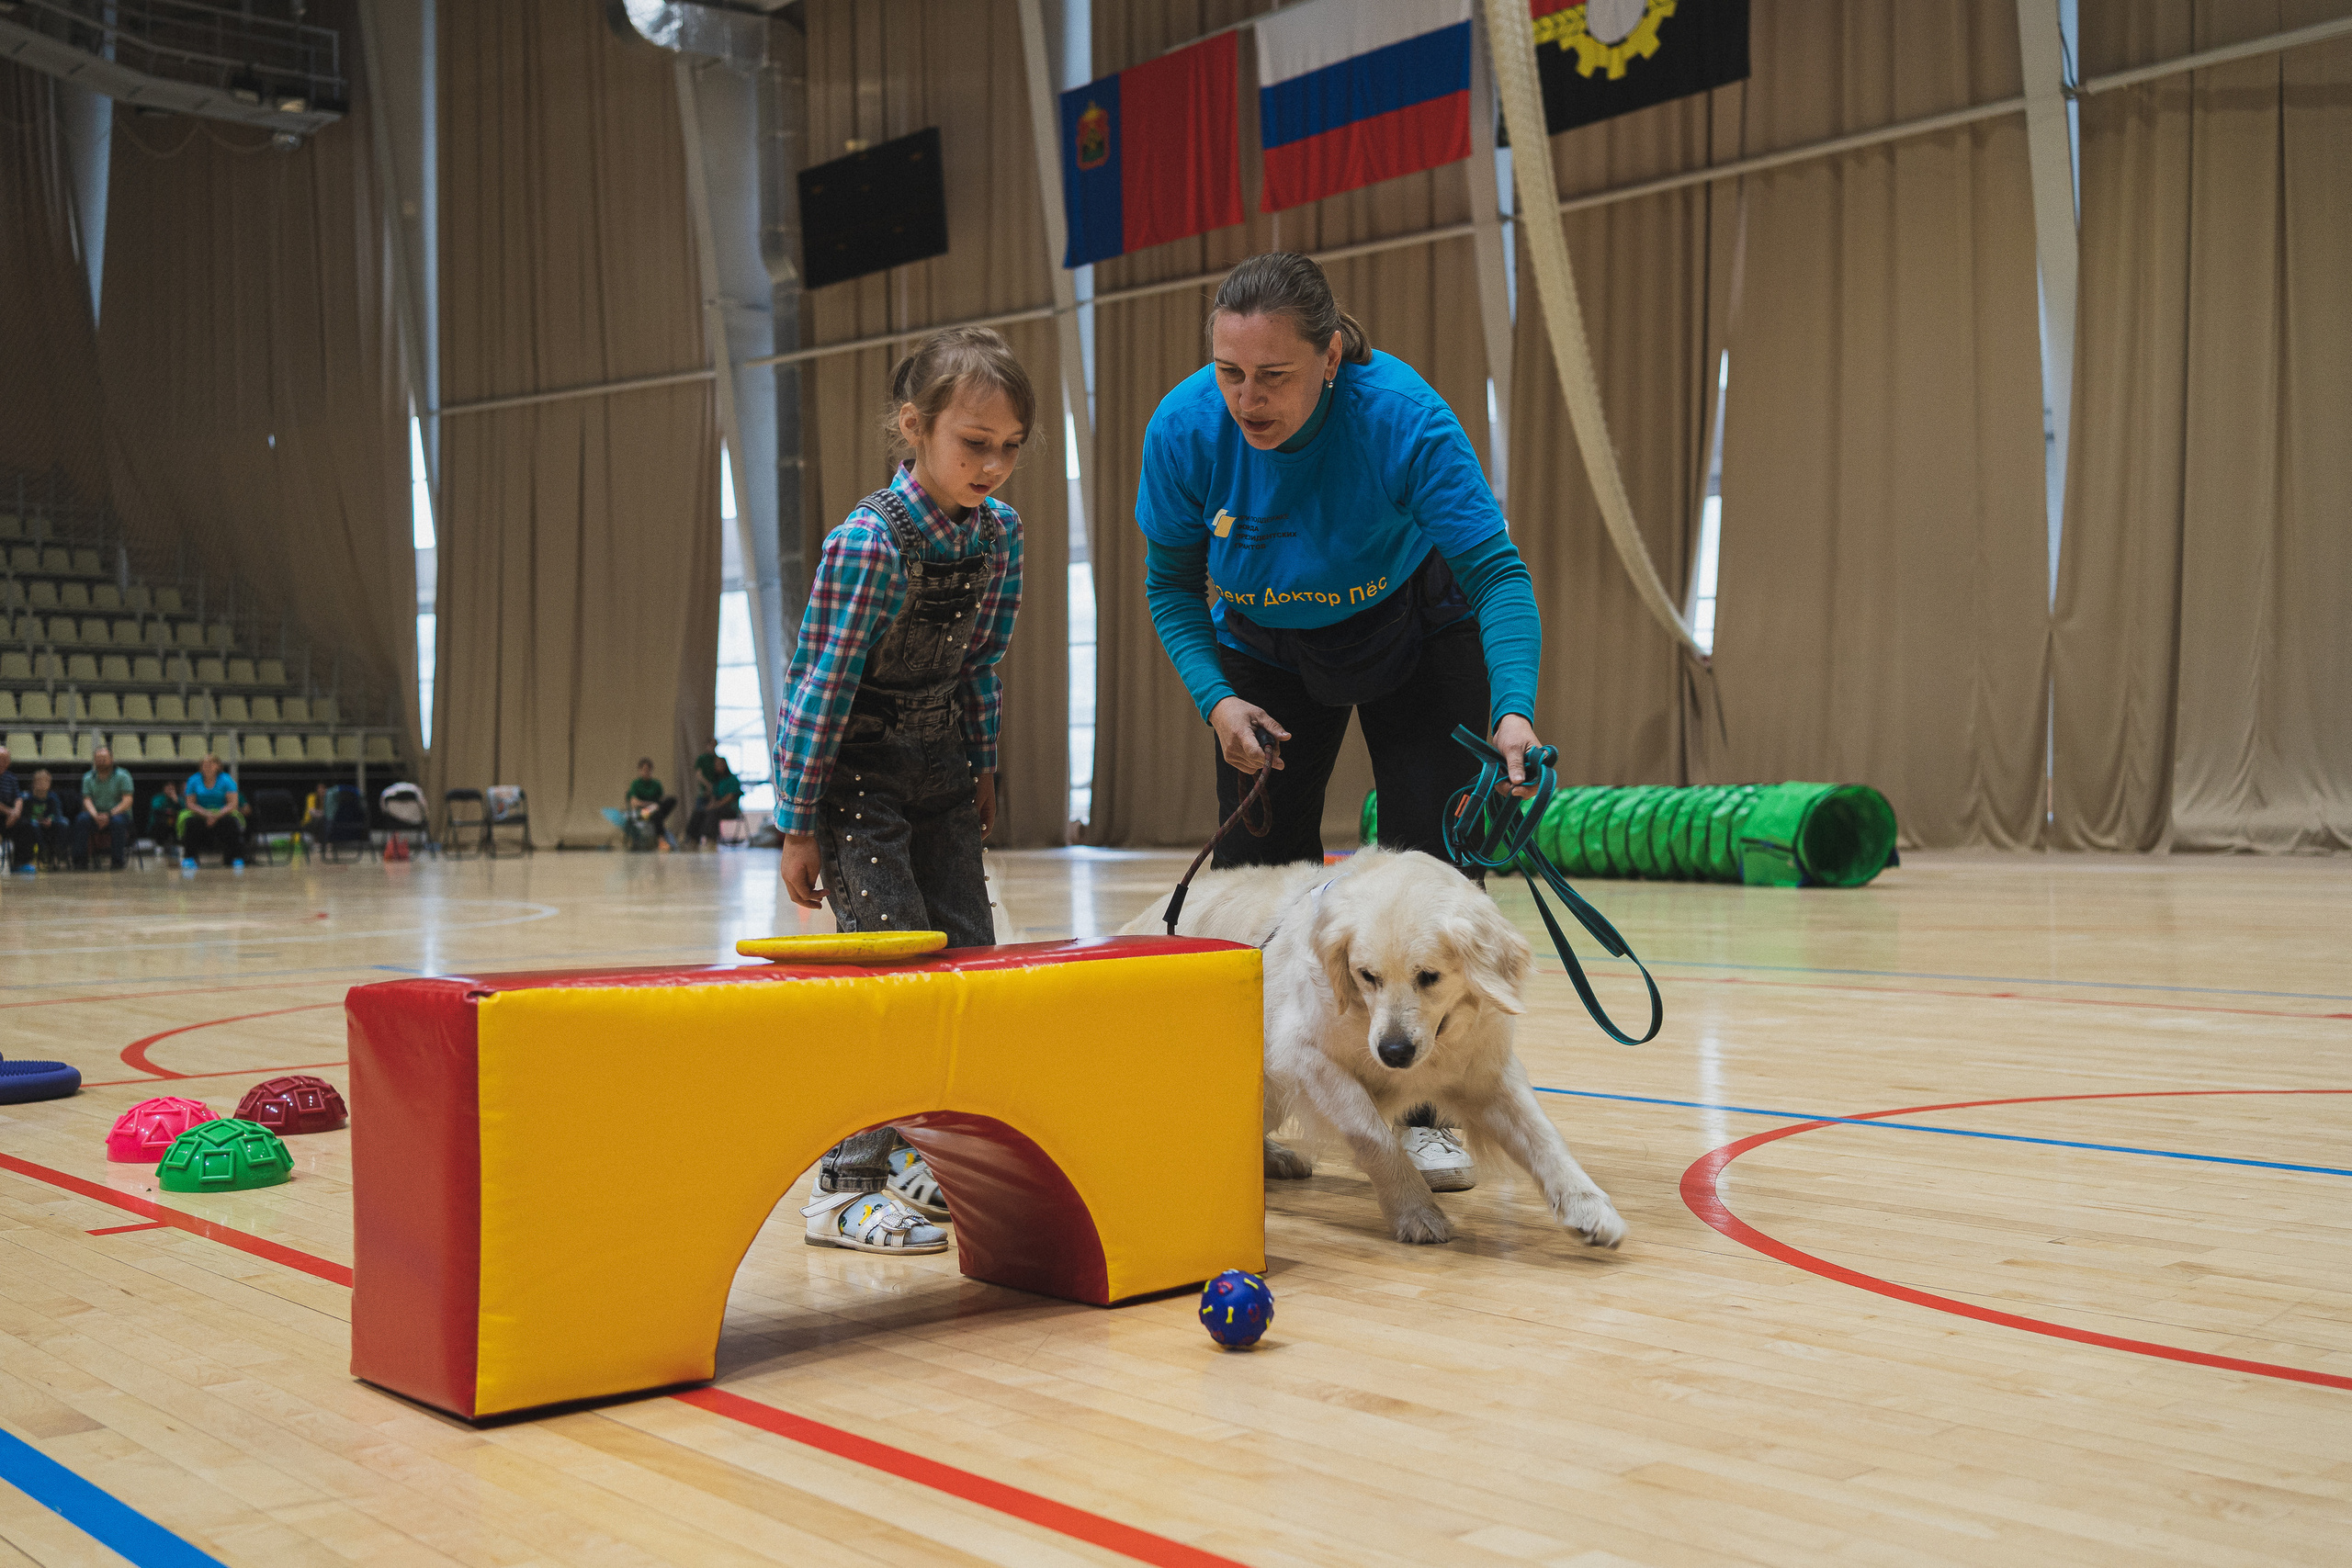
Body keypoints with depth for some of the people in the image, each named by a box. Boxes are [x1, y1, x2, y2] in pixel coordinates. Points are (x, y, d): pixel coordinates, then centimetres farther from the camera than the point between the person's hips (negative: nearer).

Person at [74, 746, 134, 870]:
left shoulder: (122, 776, 1)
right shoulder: (88, 778, 12)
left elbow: (127, 801, -9)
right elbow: (87, 800, 1)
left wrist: (109, 815, -22)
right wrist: (96, 816, -20)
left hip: (118, 813, -3)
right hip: (96, 815, 3)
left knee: (118, 821, -38)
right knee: (81, 819, -29)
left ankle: (117, 863, -34)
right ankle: (80, 862, -28)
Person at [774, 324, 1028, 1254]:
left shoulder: (1000, 531, -4)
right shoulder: (870, 542, -24)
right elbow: (818, 685, -21)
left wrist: (983, 767, 14)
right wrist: (798, 827, -19)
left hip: (942, 767, 7)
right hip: (856, 768, -7)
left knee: (968, 953, 7)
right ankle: (847, 1186, -4)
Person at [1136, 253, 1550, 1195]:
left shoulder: (1400, 415, -35)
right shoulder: (1183, 428, -26)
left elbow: (1495, 570, -36)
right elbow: (1172, 584, -11)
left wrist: (1514, 709, -51)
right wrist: (1215, 699, -26)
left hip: (1415, 639, -2)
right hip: (1266, 656, 2)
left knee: (1427, 867, -7)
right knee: (1256, 871, -1)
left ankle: (1420, 1116, 5)